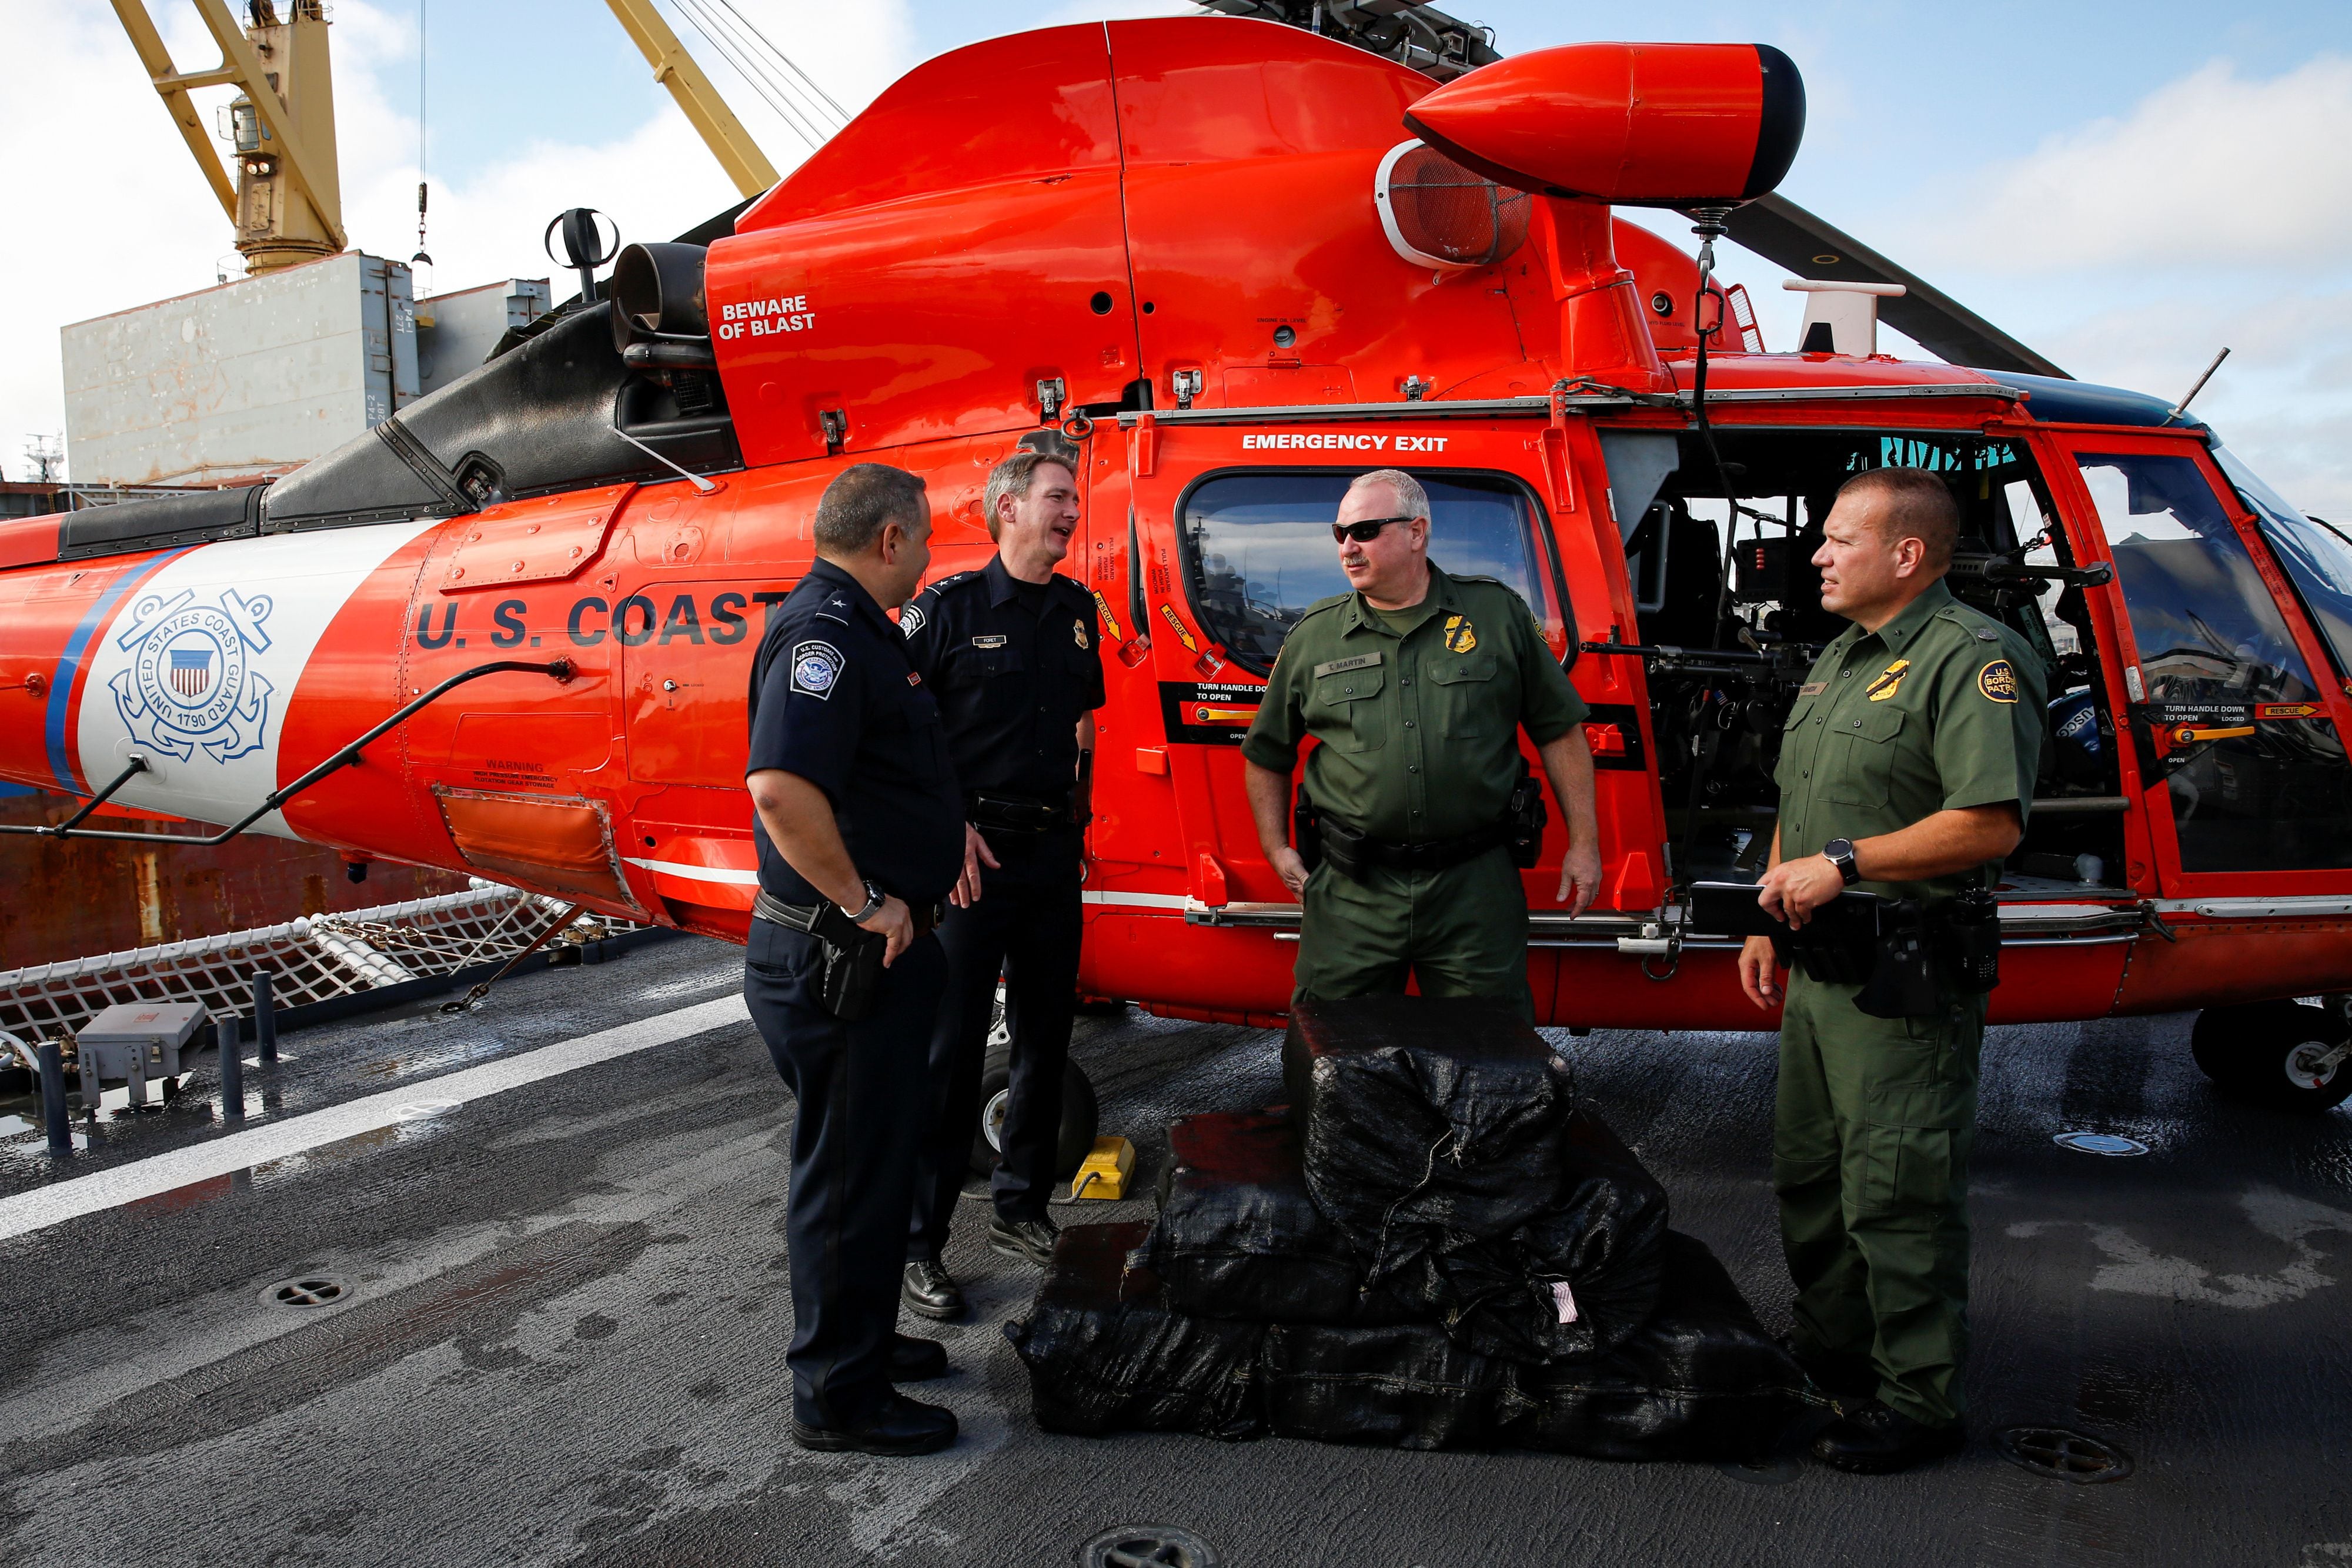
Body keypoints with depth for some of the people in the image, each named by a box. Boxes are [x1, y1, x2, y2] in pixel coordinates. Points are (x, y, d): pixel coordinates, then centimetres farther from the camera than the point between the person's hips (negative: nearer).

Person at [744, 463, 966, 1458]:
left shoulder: (856, 628, 15)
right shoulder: (824, 631, -20)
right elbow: (780, 786, -34)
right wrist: (864, 903, -25)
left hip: (872, 949, 11)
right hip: (837, 956, -11)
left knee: (876, 1152, 21)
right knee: (850, 1169, 1)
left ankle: (861, 1339, 38)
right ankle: (837, 1395, 15)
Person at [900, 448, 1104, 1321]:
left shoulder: (1078, 612, 11)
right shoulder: (948, 608, -7)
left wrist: (1077, 824, 16)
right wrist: (947, 825, -15)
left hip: (1054, 855, 6)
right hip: (972, 856, -6)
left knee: (1045, 1039, 13)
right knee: (950, 1049, -4)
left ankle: (1020, 1210, 29)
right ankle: (917, 1245, 6)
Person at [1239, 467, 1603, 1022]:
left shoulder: (1498, 614, 5)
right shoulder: (1313, 636, 7)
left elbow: (1560, 731, 8)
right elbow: (1267, 755, 17)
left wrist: (1583, 843, 5)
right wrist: (1277, 851, 10)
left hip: (1475, 891, -1)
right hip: (1352, 894, 1)